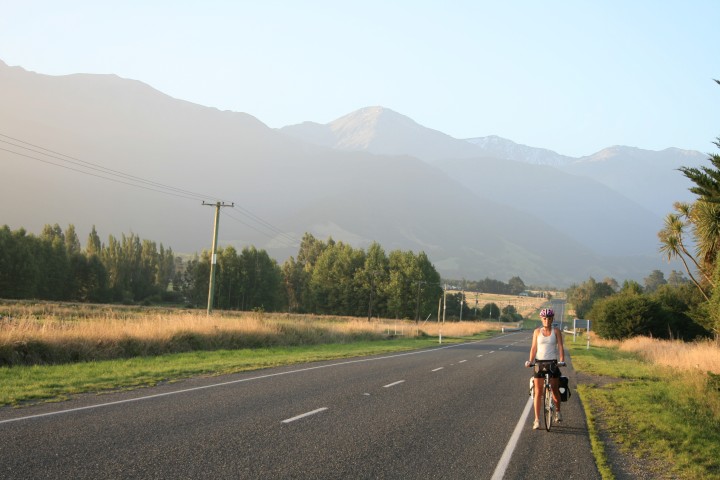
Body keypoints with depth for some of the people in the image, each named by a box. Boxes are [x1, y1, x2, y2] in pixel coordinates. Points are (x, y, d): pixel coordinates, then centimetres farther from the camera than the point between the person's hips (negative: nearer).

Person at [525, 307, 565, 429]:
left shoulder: (556, 331, 2)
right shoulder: (537, 331, 5)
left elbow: (560, 346, -4)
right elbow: (534, 348, 3)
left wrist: (562, 360, -17)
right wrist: (530, 361, -9)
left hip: (552, 362, -1)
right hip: (539, 362, 1)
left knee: (555, 390, 2)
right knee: (538, 392, -2)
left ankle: (557, 411, 30)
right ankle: (537, 419, 1)